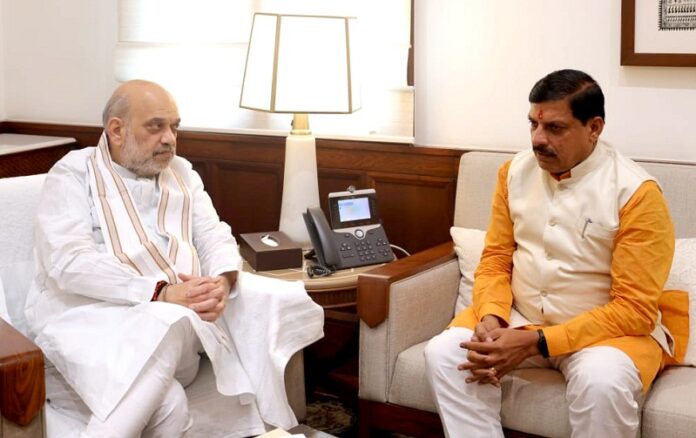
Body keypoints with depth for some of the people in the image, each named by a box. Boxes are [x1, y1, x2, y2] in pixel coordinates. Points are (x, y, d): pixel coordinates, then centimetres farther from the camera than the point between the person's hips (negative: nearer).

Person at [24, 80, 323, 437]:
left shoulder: (182, 172, 19)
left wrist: (222, 280, -16)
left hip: (179, 309, 7)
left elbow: (214, 236, 11)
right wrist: (159, 293, -27)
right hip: (90, 313, -6)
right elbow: (69, 262, -15)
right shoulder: (74, 173, 0)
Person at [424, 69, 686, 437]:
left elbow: (634, 309, -18)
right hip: (519, 319, 5)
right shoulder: (515, 171, 1)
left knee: (601, 380, -36)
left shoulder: (636, 192, -16)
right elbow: (495, 260, 6)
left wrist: (535, 343, -25)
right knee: (444, 353, -20)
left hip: (607, 328, -4)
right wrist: (491, 318, -17)